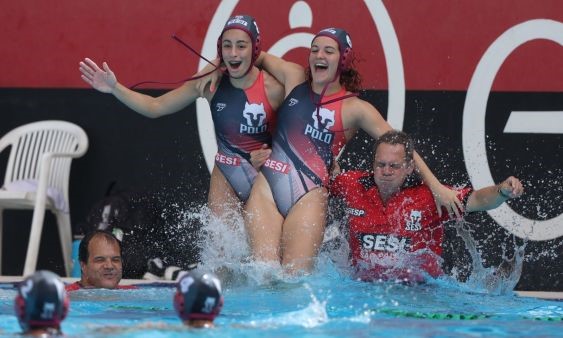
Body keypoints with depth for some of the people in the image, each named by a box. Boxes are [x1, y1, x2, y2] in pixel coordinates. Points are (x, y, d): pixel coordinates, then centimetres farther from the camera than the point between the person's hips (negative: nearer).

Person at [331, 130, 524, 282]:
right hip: (365, 287, 1)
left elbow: (477, 200, -18)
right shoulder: (352, 185, -1)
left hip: (420, 287, 0)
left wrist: (502, 191, -36)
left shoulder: (429, 196, -10)